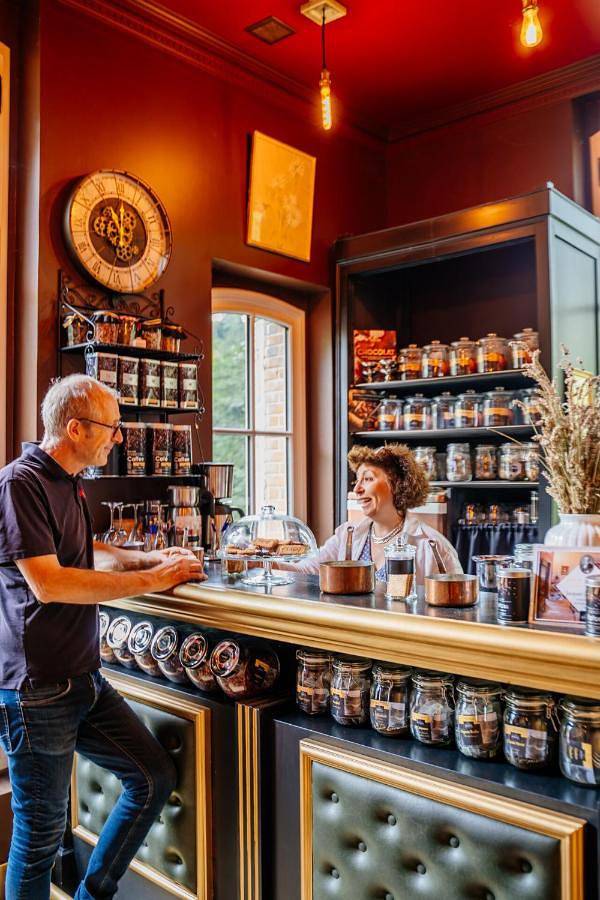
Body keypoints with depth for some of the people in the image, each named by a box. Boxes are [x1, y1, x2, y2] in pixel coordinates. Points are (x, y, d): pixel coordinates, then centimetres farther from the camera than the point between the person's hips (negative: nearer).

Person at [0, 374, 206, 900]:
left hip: (83, 677, 9)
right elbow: (47, 583, -24)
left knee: (155, 777, 13)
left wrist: (151, 558, 10)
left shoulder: (67, 482, 13)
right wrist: (152, 580, -19)